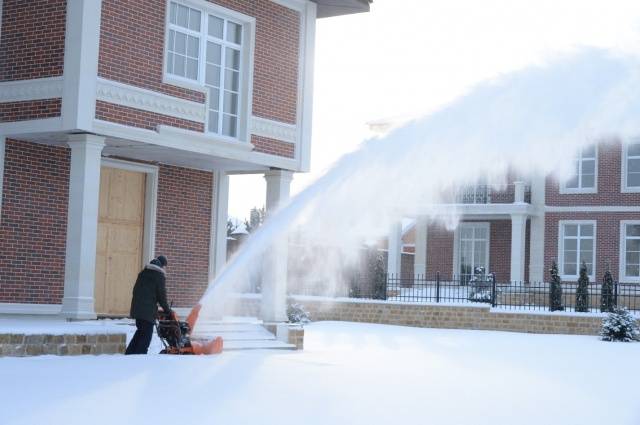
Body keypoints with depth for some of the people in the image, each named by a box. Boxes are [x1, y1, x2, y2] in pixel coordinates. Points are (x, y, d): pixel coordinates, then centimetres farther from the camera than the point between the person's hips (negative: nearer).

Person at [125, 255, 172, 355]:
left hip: (137, 308, 8)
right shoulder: (159, 275, -5)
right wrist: (167, 309, 5)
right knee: (146, 334, -3)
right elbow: (161, 295, -6)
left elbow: (135, 290, 19)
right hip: (148, 310, -7)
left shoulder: (143, 273, 17)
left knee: (140, 331, 20)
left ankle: (129, 354, 19)